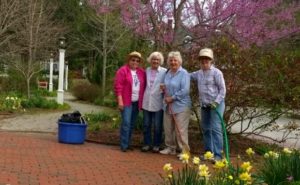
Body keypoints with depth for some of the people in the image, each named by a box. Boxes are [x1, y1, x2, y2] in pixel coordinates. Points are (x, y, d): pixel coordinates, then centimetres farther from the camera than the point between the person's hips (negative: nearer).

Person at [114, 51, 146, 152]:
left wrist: (143, 101, 10)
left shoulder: (142, 72, 12)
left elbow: (144, 87, 15)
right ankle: (124, 145, -4)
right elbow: (118, 86, -10)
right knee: (126, 123, -11)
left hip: (137, 102, 6)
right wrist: (120, 100, -15)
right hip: (126, 102, -5)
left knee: (132, 124, 10)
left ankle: (128, 143, 19)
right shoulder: (123, 70, -5)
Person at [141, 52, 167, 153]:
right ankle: (147, 143, 21)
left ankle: (156, 145, 17)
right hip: (147, 102, 4)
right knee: (146, 125, 9)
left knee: (157, 126, 4)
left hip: (158, 103, -4)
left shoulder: (164, 72, -6)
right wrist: (143, 97, 12)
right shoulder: (147, 70, 7)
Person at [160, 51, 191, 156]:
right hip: (168, 106, 8)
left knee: (180, 130, -6)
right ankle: (170, 148, 27)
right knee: (168, 128, 13)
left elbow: (185, 90, -20)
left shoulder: (184, 73, -12)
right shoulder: (168, 73, 11)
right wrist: (164, 88, 1)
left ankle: (185, 151, 4)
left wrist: (172, 98, -17)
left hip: (180, 106, -8)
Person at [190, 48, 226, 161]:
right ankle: (208, 152, 21)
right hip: (204, 105, 7)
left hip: (216, 104, -7)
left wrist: (216, 102, -18)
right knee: (205, 129, 11)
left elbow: (222, 89, -10)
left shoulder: (216, 73, -9)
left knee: (216, 129, -11)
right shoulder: (198, 73, 10)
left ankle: (218, 154, -8)